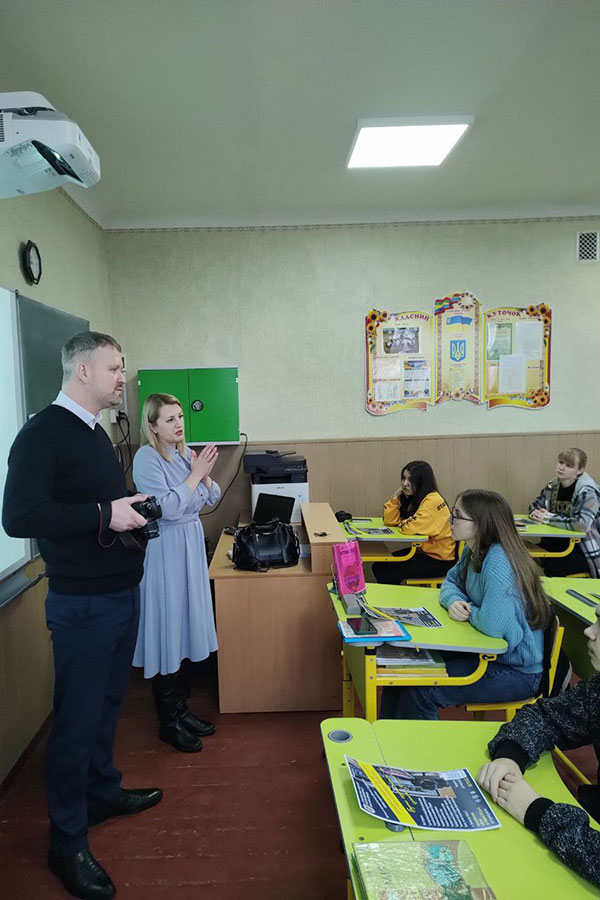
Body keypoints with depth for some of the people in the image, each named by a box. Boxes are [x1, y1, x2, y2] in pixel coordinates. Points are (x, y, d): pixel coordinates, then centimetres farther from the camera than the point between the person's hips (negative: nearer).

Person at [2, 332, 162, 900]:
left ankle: (102, 791, 42)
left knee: (106, 703, 22)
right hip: (82, 603, -8)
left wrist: (129, 511, 5)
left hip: (122, 593, 9)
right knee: (77, 718, 5)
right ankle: (67, 842, 23)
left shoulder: (95, 433, 13)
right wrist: (105, 514, -25)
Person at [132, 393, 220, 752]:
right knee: (167, 629, 2)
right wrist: (195, 474, -18)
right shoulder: (147, 458, -15)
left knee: (187, 624, 15)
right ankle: (168, 722, 18)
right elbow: (168, 507, -22)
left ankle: (181, 708, 30)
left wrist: (205, 475, -8)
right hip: (165, 550, -8)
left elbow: (211, 498, 9)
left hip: (191, 542, 8)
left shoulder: (186, 454, 6)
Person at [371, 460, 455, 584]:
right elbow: (390, 520, 3)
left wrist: (401, 523, -7)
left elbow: (409, 527, -30)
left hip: (440, 559, -9)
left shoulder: (433, 501, -22)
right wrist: (396, 496, -7)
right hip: (422, 550, 9)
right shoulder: (412, 497, 6)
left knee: (388, 574, -16)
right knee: (378, 567, 3)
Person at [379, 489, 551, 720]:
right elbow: (451, 581, 15)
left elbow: (493, 625, -36)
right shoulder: (473, 551, 0)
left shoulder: (499, 562, -29)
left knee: (421, 690, -19)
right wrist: (454, 601, -9)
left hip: (517, 672, -9)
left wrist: (468, 612, -15)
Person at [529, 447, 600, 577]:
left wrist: (548, 518, -24)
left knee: (552, 569, -29)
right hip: (559, 542, 6)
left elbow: (582, 524, -32)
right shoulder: (553, 485, 2)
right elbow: (535, 504, 16)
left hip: (584, 549, -6)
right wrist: (536, 513, -9)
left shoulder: (587, 491, -18)